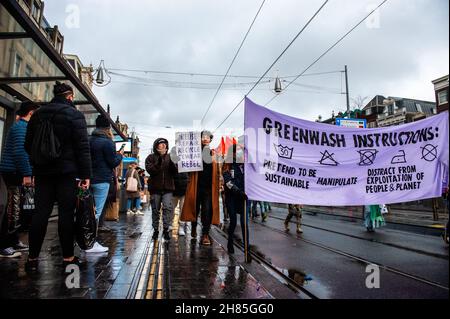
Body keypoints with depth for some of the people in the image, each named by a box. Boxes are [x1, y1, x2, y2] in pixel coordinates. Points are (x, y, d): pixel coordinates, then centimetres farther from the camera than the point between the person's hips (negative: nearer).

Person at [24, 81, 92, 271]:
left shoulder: (37, 114, 13)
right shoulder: (74, 115, -5)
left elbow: (28, 145, 16)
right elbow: (83, 147, -11)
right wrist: (86, 174, -11)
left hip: (42, 172, 5)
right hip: (67, 171, -5)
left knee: (41, 213, 7)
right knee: (66, 213, -1)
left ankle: (32, 259, 12)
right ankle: (68, 258, 4)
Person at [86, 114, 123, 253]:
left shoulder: (89, 140, 12)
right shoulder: (107, 142, -12)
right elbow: (113, 162, -10)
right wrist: (120, 154, 8)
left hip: (90, 179, 8)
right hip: (102, 180, -8)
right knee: (97, 211, -5)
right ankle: (91, 244, -2)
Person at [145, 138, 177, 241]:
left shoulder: (170, 157, 10)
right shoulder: (151, 158, 6)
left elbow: (175, 172, 3)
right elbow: (150, 170, -10)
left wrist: (172, 163, -15)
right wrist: (158, 163, -22)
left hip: (168, 187, 1)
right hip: (155, 187, 0)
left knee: (168, 208, -11)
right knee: (155, 209, 7)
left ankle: (166, 229, -5)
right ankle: (156, 230, 19)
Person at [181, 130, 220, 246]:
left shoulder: (213, 153, 11)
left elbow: (217, 171, 9)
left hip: (209, 186, 0)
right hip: (196, 185, 0)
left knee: (207, 210, -4)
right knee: (195, 208, 12)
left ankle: (205, 234, 2)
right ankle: (193, 228, 36)